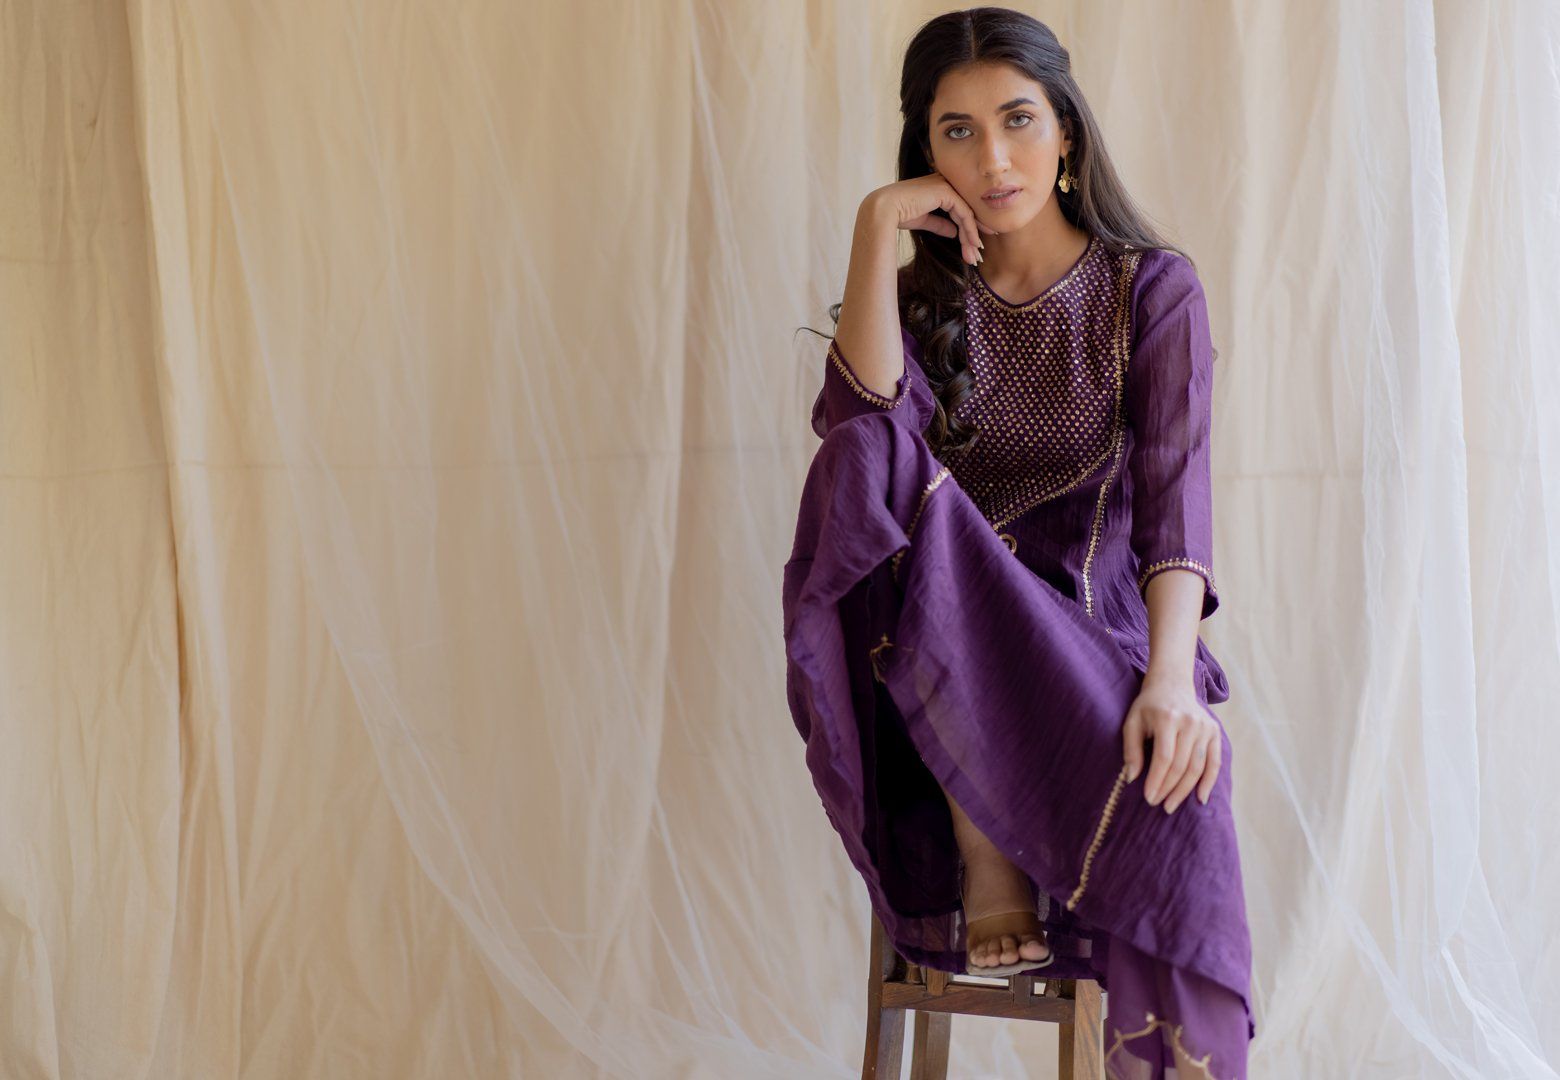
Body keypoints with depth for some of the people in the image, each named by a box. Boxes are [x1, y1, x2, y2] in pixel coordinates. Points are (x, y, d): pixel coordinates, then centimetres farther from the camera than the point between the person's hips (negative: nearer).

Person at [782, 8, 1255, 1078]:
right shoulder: (922, 296, 10)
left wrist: (1172, 675, -28)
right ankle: (985, 850, -23)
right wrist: (878, 229, -12)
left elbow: (1174, 486, -12)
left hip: (1103, 626, -1)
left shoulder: (1153, 288, 4)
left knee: (1166, 802, -36)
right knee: (876, 466, -30)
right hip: (941, 657, 2)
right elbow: (864, 420, -13)